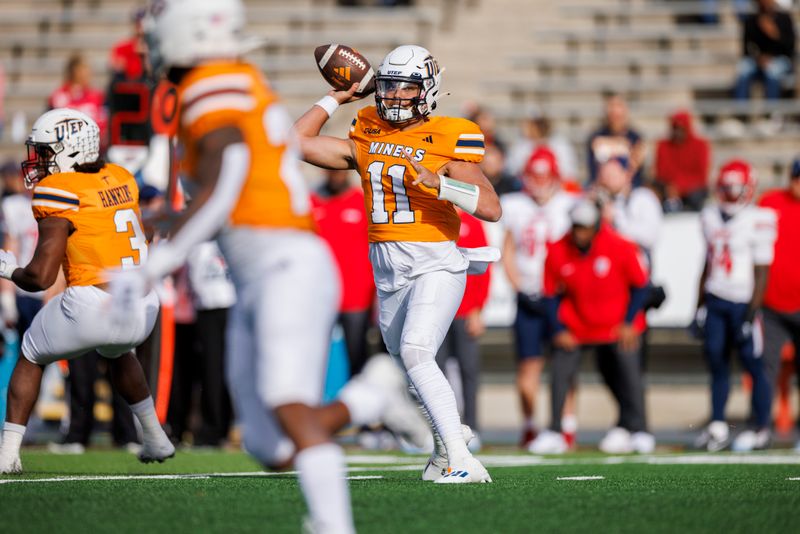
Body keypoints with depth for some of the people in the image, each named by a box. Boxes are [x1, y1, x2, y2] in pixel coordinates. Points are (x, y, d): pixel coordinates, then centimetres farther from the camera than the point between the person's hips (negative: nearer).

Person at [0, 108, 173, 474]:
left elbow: (40, 277, -10)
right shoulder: (121, 180, 11)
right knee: (117, 353, 39)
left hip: (93, 307, -6)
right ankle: (156, 441, 44)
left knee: (31, 358, 19)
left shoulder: (59, 195, -9)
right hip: (142, 311, 6)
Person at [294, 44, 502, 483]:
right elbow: (296, 142, 12)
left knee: (415, 352, -24)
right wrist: (336, 98, 14)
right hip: (387, 270, 7)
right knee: (410, 361, 16)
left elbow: (491, 208, -15)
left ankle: (462, 461, -26)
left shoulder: (445, 142, -7)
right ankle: (446, 438, 41)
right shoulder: (365, 141, 9)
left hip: (434, 265, -7)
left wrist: (434, 182, -26)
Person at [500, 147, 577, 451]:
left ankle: (567, 425, 6)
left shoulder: (568, 207, 1)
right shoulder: (516, 208, 7)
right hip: (529, 297, 1)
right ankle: (529, 428, 12)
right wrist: (521, 291, -1)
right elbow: (508, 254, 10)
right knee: (529, 363, 0)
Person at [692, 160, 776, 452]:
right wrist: (700, 306, 14)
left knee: (754, 365, -2)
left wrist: (751, 314, -12)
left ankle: (761, 430, 5)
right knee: (716, 360, 3)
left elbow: (761, 273, -9)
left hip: (743, 303, -5)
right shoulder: (711, 217, 9)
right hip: (715, 300, 5)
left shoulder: (758, 221, -9)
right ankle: (718, 427, 7)